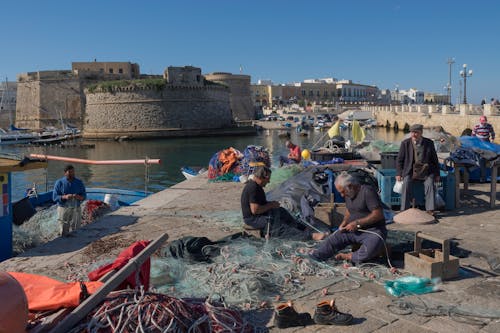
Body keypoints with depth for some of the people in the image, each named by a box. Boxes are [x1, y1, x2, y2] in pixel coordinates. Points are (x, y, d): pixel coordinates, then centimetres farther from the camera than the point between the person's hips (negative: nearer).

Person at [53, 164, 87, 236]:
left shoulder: (79, 182, 5)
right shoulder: (59, 182, -2)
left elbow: (84, 196, 6)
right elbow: (55, 197, -5)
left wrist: (79, 197, -17)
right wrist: (65, 197, -24)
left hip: (76, 209, 2)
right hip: (63, 209, -2)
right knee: (64, 233, 1)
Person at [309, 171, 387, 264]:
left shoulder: (367, 191, -18)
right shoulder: (348, 194, 7)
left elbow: (378, 214, -22)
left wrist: (357, 223, -21)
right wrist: (344, 222, 4)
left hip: (373, 230, -7)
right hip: (353, 229, 7)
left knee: (370, 249, -36)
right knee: (331, 239, -7)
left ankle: (349, 257, -13)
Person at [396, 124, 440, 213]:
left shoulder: (429, 143, 3)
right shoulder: (405, 143, 1)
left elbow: (434, 159, 11)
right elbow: (399, 160, 5)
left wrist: (437, 174, 5)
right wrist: (399, 173, -5)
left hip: (426, 170, 1)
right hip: (410, 171, 0)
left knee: (429, 183, -27)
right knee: (406, 183, -28)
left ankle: (430, 210, -22)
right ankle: (404, 210, -25)